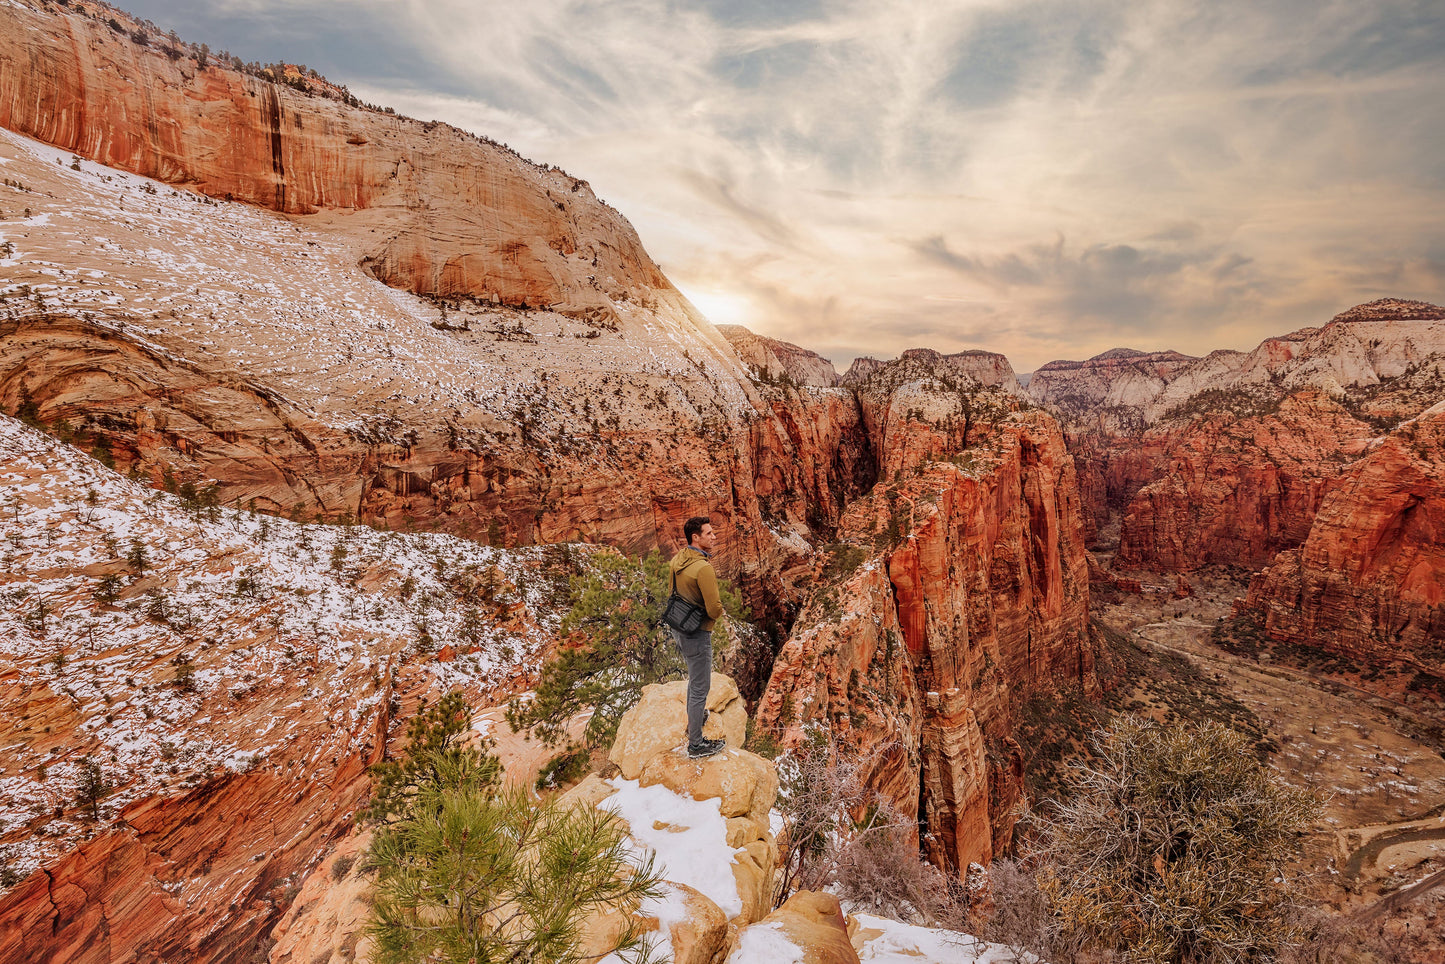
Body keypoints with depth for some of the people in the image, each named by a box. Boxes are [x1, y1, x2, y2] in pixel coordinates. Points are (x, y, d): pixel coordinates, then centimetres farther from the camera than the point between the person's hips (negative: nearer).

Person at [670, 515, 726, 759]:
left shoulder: (677, 559, 0)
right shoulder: (703, 568, -28)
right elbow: (715, 610, -25)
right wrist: (718, 607, -3)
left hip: (678, 628, 9)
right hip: (696, 634, -9)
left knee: (694, 678, 29)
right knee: (700, 688, 5)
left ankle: (694, 719, 49)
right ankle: (696, 745, 18)